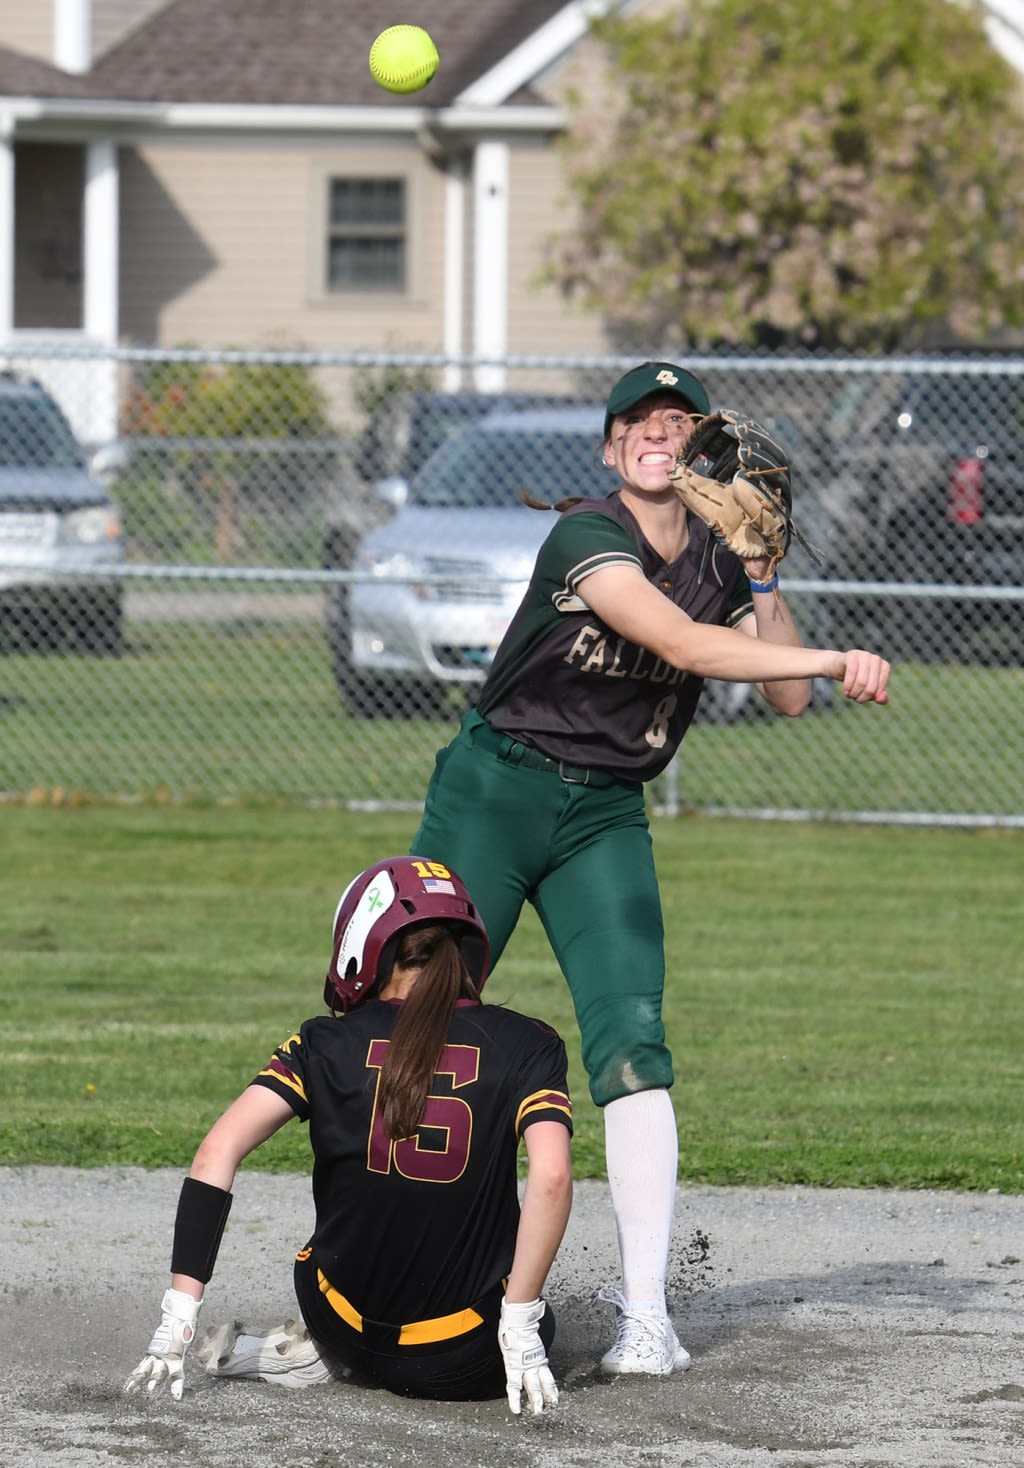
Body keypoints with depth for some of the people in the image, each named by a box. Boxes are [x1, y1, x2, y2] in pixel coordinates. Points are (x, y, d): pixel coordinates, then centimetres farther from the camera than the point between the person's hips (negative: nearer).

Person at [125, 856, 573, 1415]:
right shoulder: (525, 1047, -2)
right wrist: (520, 1325, -11)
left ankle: (319, 1355, 12)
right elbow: (550, 1176, -18)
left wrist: (177, 1317, -8)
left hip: (345, 1324, 4)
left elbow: (217, 1153, -9)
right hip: (468, 1364, -3)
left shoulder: (329, 1044, 2)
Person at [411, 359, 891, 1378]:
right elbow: (683, 645, -29)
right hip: (494, 793, -4)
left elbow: (785, 697, 3)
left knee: (630, 1043, -11)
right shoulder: (587, 537, -16)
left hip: (607, 817, 4)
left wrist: (762, 576, -5)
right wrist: (839, 661, -31)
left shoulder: (715, 562, 5)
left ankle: (645, 1313, -14)